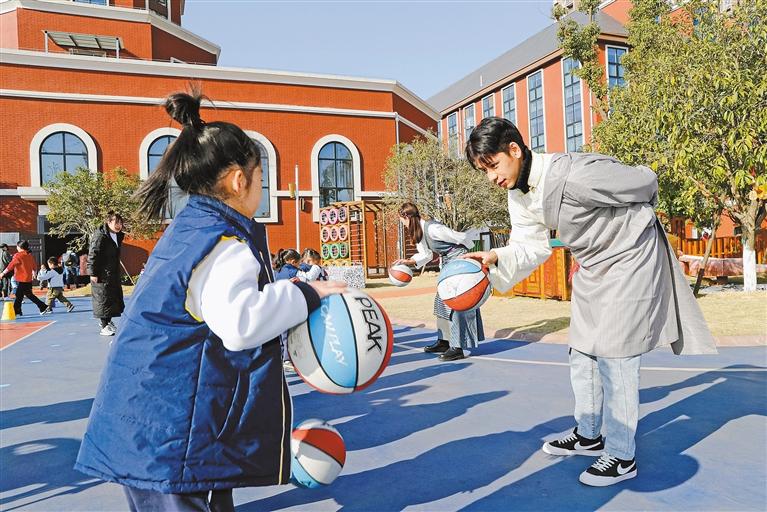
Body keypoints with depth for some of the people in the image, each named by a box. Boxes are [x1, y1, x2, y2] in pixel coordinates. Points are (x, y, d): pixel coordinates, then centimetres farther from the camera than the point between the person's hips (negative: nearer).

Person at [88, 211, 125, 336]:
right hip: (102, 275, -9)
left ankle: (108, 321, 32)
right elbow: (93, 255, -17)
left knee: (115, 297, 14)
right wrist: (93, 273, -18)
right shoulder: (100, 236, -16)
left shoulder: (118, 236, 10)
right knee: (103, 299, -3)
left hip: (114, 274, 9)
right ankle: (104, 327, 5)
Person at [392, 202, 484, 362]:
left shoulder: (432, 228, -25)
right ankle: (444, 341, 22)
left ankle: (457, 348, -9)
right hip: (448, 263, 10)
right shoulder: (419, 233, 5)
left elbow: (461, 238, -18)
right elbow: (426, 255, 15)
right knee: (442, 300, 13)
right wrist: (407, 261, 8)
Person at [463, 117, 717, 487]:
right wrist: (497, 256, -24)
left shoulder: (574, 175, -31)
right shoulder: (518, 196, -4)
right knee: (582, 354, 14)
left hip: (630, 259, -8)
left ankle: (621, 458, 12)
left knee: (613, 358, -5)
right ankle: (589, 435, 32)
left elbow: (646, 182, -18)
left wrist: (632, 222, 2)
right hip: (592, 267, 9)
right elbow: (531, 245, -4)